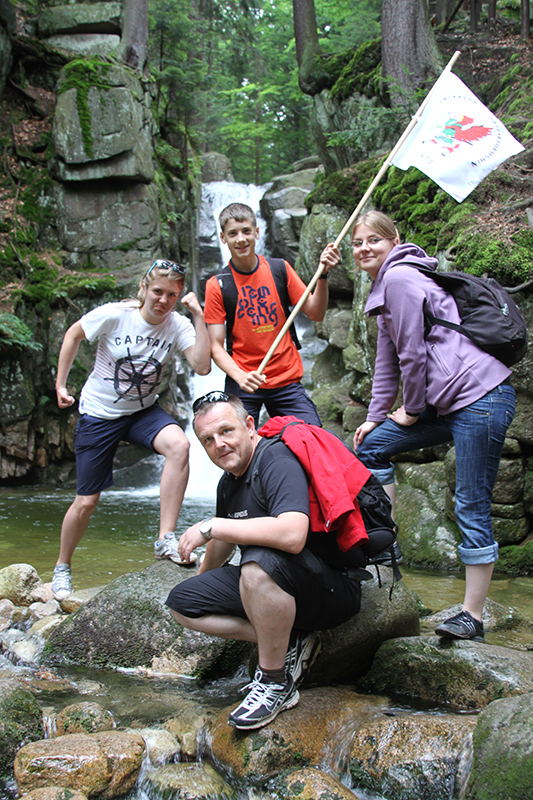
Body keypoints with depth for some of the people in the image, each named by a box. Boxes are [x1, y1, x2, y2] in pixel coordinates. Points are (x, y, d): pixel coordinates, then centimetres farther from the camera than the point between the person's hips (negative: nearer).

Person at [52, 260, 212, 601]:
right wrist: (61, 384, -1)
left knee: (179, 444, -32)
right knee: (86, 502, 2)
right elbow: (73, 334, -2)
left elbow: (202, 366, -28)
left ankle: (166, 539, -23)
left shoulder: (178, 326, -13)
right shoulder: (114, 315, -19)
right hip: (99, 414, -2)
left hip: (143, 411, 2)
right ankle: (62, 566, 30)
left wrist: (199, 316, -30)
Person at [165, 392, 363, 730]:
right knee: (182, 602, 2)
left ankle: (276, 683, -18)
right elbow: (225, 542, 27)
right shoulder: (229, 482, 7)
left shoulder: (278, 462, -21)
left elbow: (292, 535, -39)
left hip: (334, 588, -9)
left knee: (260, 562, -39)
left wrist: (210, 527, -28)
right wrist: (203, 576, 45)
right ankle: (288, 643, -2)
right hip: (272, 586, 9)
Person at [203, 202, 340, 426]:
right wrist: (240, 376, -23)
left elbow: (315, 313, 4)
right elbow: (216, 347, -6)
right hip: (242, 383, -2)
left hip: (287, 379, 2)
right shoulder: (216, 285, -2)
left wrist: (323, 275, -12)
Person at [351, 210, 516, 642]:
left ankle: (472, 616, 2)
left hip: (479, 396, -10)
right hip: (446, 402, 10)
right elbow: (388, 360, 21)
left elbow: (413, 353, -13)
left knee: (472, 508, -6)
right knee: (371, 445, 13)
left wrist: (412, 411, -2)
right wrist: (375, 417, 16)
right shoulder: (385, 287, 20)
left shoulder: (400, 278, -10)